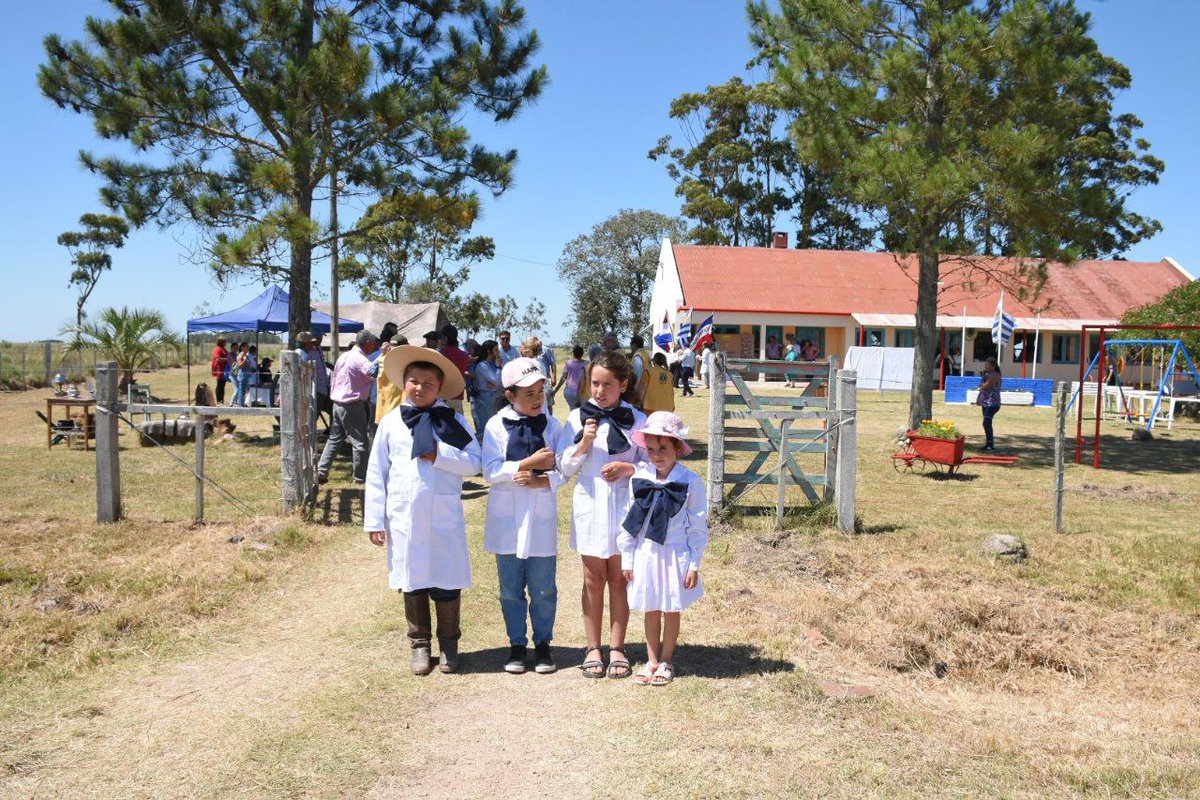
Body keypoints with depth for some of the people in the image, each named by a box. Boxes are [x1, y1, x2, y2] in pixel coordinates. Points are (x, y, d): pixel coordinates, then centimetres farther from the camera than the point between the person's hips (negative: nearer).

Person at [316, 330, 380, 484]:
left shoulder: (344, 356, 11)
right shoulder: (361, 360, -16)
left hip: (337, 402, 8)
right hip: (352, 404, -8)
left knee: (334, 439, 14)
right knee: (359, 442, 2)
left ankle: (321, 473, 12)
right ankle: (360, 476, 8)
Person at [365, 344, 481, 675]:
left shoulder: (452, 420, 1)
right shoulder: (391, 422, 3)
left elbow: (474, 462, -5)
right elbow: (376, 472, 3)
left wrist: (440, 454, -17)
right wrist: (374, 519, 1)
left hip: (444, 516, -1)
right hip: (404, 517, 1)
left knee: (446, 582, 6)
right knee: (412, 584, 11)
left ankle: (449, 643, 24)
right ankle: (420, 644, 26)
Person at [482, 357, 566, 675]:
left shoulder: (551, 425, 1)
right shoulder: (497, 425, -4)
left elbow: (563, 469, -1)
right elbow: (490, 470, -11)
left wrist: (542, 480, -19)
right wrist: (528, 463, -19)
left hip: (541, 515, 0)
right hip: (507, 516, 0)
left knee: (544, 588, 6)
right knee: (511, 587, 10)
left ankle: (542, 643, 23)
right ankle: (517, 644, 25)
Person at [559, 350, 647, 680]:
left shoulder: (637, 419, -3)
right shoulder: (577, 417, -1)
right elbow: (565, 467, 0)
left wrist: (627, 468, -16)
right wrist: (583, 444, -15)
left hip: (624, 505, -1)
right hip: (589, 504, 1)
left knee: (619, 579, 9)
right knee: (593, 580, 10)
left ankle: (617, 648, 19)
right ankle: (593, 648, 20)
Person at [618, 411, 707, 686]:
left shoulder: (690, 482, -11)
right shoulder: (639, 478, -3)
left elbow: (698, 527, -6)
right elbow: (628, 522, 3)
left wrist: (693, 565, -7)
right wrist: (627, 559, 3)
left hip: (676, 555, -2)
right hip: (645, 554, 2)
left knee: (671, 610, 10)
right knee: (651, 610, 13)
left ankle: (666, 661, 26)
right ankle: (651, 660, 27)